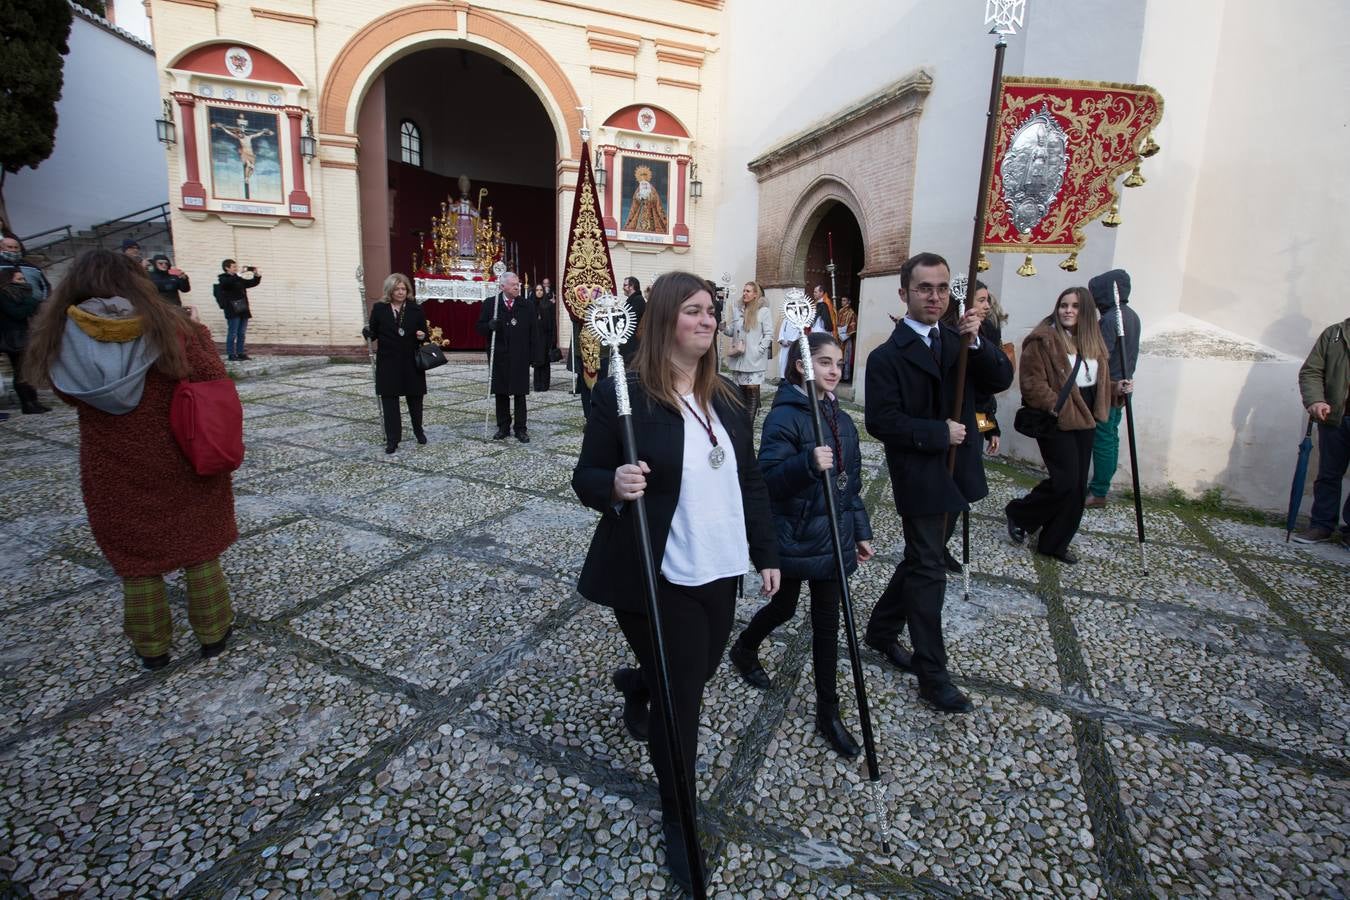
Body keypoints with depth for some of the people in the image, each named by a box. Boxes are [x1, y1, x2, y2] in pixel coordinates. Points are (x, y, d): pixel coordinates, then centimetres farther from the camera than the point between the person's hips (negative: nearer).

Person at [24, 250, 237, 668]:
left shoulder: (62, 338, -8)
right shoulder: (167, 326, -14)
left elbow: (72, 396, 3)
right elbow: (213, 377, -9)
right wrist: (197, 332, 5)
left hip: (112, 471, 1)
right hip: (180, 461, -1)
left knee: (135, 557, 16)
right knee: (200, 549, 15)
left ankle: (152, 647, 29)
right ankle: (212, 633, 25)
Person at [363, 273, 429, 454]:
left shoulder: (415, 309, 2)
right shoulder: (379, 308, 0)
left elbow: (424, 333, 7)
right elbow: (373, 334, 2)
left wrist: (422, 335, -15)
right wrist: (367, 332, -19)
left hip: (411, 362, 1)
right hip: (388, 362, -1)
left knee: (415, 398, 11)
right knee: (389, 400, -1)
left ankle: (418, 430, 33)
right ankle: (392, 439, 5)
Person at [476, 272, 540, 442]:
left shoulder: (528, 305, 1)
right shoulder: (490, 304, 1)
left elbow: (534, 332, 1)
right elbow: (480, 327, 5)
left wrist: (534, 356, -4)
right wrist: (489, 325, -18)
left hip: (520, 358, -1)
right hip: (499, 358, 1)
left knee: (520, 394, 4)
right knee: (501, 393, 8)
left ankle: (521, 429, 11)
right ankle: (503, 427, 19)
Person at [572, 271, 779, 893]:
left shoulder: (726, 398, 6)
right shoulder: (623, 394, -14)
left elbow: (750, 481, 11)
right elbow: (586, 478, -9)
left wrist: (766, 553, 10)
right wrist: (614, 485, -32)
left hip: (719, 571, 6)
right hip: (656, 579, -6)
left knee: (696, 673, 20)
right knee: (681, 696, 5)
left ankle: (636, 685, 58)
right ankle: (678, 817, 34)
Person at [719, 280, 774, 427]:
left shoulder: (764, 311, -3)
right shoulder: (737, 311, 11)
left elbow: (768, 335, -6)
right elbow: (731, 332, 14)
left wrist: (758, 351, -14)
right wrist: (723, 326, -6)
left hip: (754, 360, -5)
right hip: (738, 358, 5)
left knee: (752, 389, -4)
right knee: (739, 390, 9)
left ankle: (749, 424, 2)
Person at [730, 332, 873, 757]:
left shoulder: (841, 420, 6)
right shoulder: (785, 416, -16)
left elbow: (851, 482, 12)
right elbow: (768, 480, -22)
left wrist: (861, 532, 12)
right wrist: (808, 463, -39)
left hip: (832, 538, 6)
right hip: (793, 538, -6)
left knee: (827, 621, 12)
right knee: (784, 607, 15)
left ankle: (828, 711, 25)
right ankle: (744, 648, 47)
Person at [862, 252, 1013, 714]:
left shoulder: (958, 340, 6)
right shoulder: (887, 356, -13)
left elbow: (1000, 380, -4)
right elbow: (881, 422, -20)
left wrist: (976, 342, -18)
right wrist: (939, 433, -19)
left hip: (957, 475, 7)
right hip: (919, 479, -7)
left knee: (921, 561, 18)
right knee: (929, 571, 1)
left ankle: (881, 629, 38)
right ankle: (933, 675, 14)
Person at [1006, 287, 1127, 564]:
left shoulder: (1092, 342, 13)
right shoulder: (1043, 339, -11)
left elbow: (1096, 381, 23)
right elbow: (1032, 382, -17)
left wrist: (1116, 389, 5)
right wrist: (1055, 406, -23)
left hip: (1084, 421, 8)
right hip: (1056, 422, -8)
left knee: (1078, 487, 9)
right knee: (1066, 482, -12)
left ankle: (1055, 543, 21)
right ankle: (1019, 513, 13)